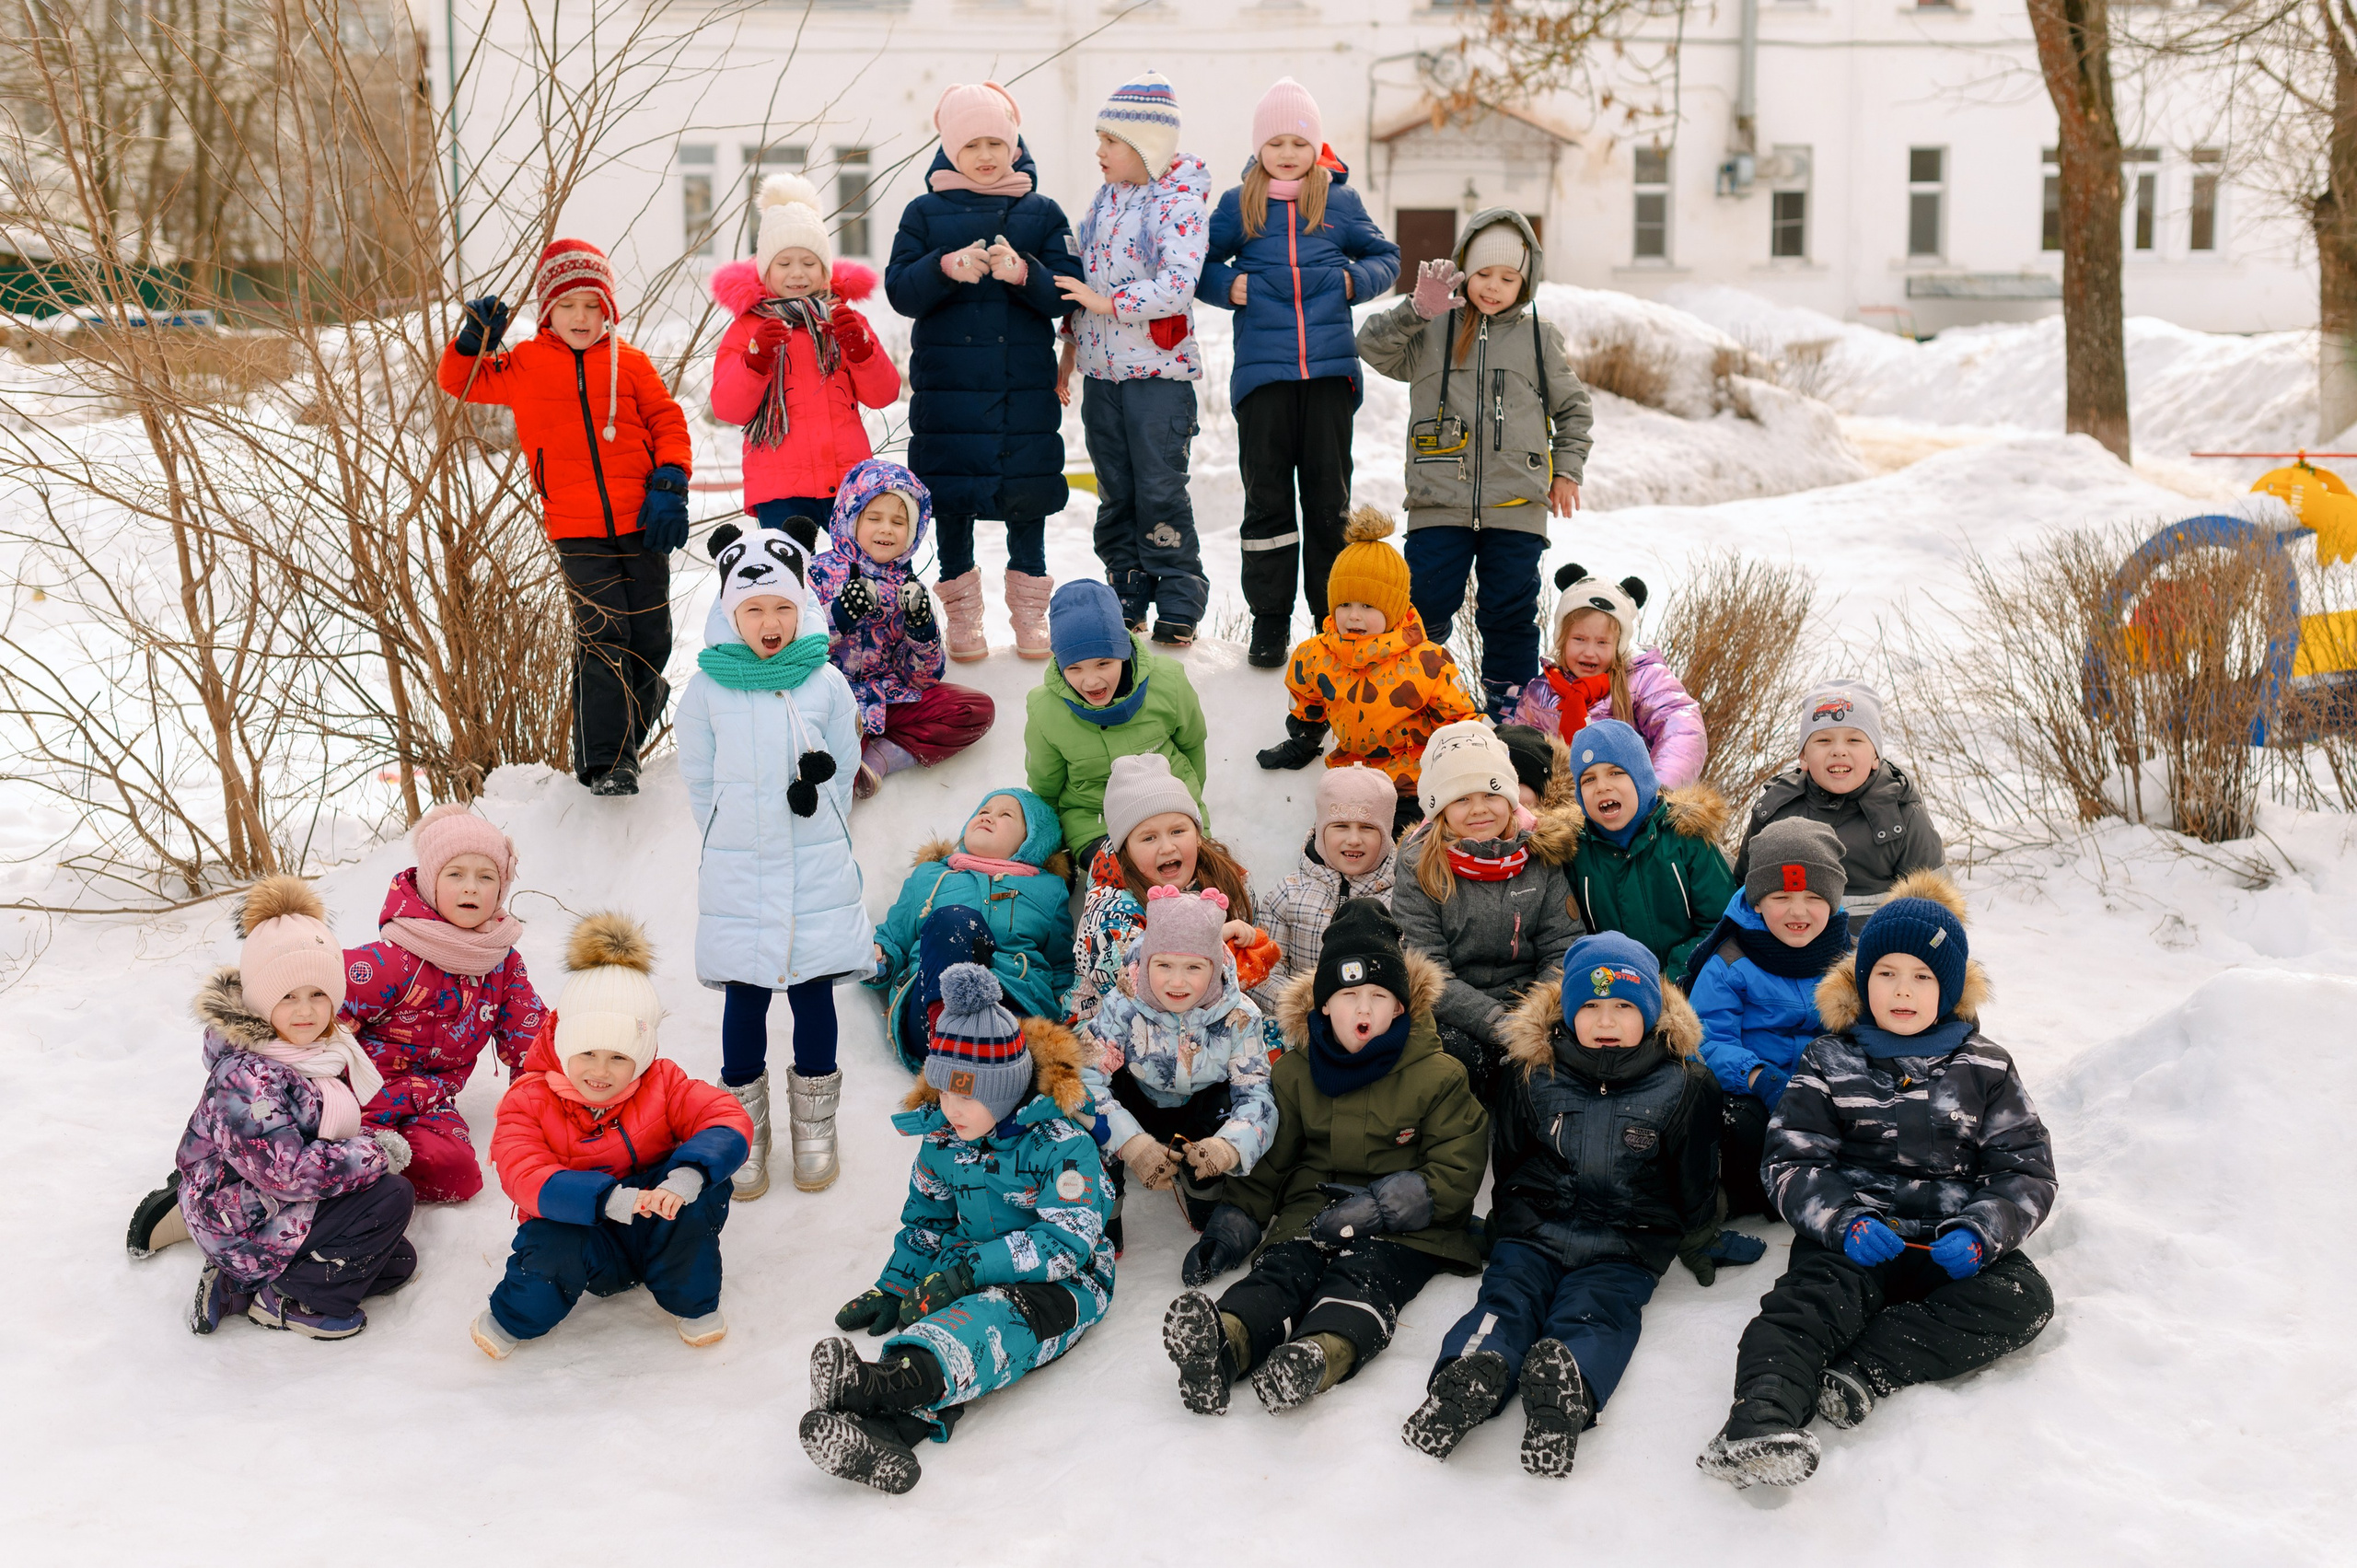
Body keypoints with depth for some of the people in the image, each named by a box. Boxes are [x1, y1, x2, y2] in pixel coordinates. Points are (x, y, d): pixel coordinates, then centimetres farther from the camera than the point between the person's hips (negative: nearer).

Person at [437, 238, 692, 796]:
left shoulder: (630, 365, 6)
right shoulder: (524, 367, 7)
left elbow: (667, 421, 9)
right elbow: (460, 381, 13)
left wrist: (670, 484, -3)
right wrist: (476, 339, -5)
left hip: (641, 523, 1)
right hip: (577, 531, -1)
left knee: (651, 636, 7)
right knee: (602, 635, -9)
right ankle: (606, 762, -5)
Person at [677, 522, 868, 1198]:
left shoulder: (827, 684, -3)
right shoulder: (707, 690, -4)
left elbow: (842, 775, 4)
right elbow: (700, 784, 3)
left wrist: (814, 833, 0)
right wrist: (734, 850, 1)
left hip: (818, 870, 0)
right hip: (736, 876, 0)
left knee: (813, 992, 8)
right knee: (744, 997, 7)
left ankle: (814, 1128, 25)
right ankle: (745, 1133, 22)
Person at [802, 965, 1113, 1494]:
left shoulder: (1060, 1142, -15)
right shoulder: (941, 1138, 6)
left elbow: (1068, 1241, -22)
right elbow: (926, 1220, 21)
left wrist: (969, 1270, -28)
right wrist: (895, 1288, 7)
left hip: (1063, 1281, -5)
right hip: (976, 1277, 6)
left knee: (995, 1317, -38)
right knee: (950, 1319, -30)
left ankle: (895, 1381, -70)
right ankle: (889, 1429, -61)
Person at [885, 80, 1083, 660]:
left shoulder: (1042, 213, 5)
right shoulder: (924, 213, 5)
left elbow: (1065, 296, -1)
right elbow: (900, 290, -3)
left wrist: (1023, 273, -20)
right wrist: (947, 268, -21)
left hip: (1026, 386, 0)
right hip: (947, 384, 0)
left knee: (1028, 493, 4)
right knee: (952, 500, 4)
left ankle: (1030, 611, 18)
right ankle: (962, 613, 17)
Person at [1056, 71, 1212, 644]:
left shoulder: (1180, 204, -11)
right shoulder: (1106, 198, 12)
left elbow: (1178, 286, -23)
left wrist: (1109, 302, -21)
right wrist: (1070, 347, 17)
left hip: (1158, 370, -7)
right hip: (1101, 366, 7)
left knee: (1161, 489, -5)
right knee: (1115, 491, 10)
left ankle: (1180, 603, 5)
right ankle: (1128, 596, 19)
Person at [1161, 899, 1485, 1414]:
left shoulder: (1438, 1076, 3)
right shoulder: (1296, 1072, 14)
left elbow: (1456, 1175, -1)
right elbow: (1268, 1159, 20)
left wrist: (1378, 1208, -14)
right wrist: (1235, 1223, 3)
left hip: (1402, 1233, -2)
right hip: (1311, 1214, 2)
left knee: (1360, 1278, -32)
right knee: (1281, 1271, -28)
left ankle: (1319, 1355, -64)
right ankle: (1219, 1343, -59)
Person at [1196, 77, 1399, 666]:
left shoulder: (1340, 202, 7)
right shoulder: (1238, 205, 6)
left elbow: (1386, 257, 16)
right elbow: (1199, 263, 15)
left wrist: (1358, 279, -3)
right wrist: (1226, 284, -5)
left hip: (1329, 368, 0)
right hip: (1262, 370, 0)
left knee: (1329, 496, 5)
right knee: (1267, 496, 2)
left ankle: (1335, 620, 15)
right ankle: (1269, 622, 11)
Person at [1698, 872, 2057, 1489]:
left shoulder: (1984, 1069, 12)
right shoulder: (1830, 1063, 10)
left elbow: (2026, 1171, 8)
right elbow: (1790, 1163, 3)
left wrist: (1981, 1233, -14)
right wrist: (1844, 1221, -19)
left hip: (1949, 1247, 2)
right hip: (1853, 1234, -2)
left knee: (2024, 1298, -28)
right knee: (1817, 1296, -33)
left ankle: (1866, 1369, -38)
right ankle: (1761, 1420, -60)